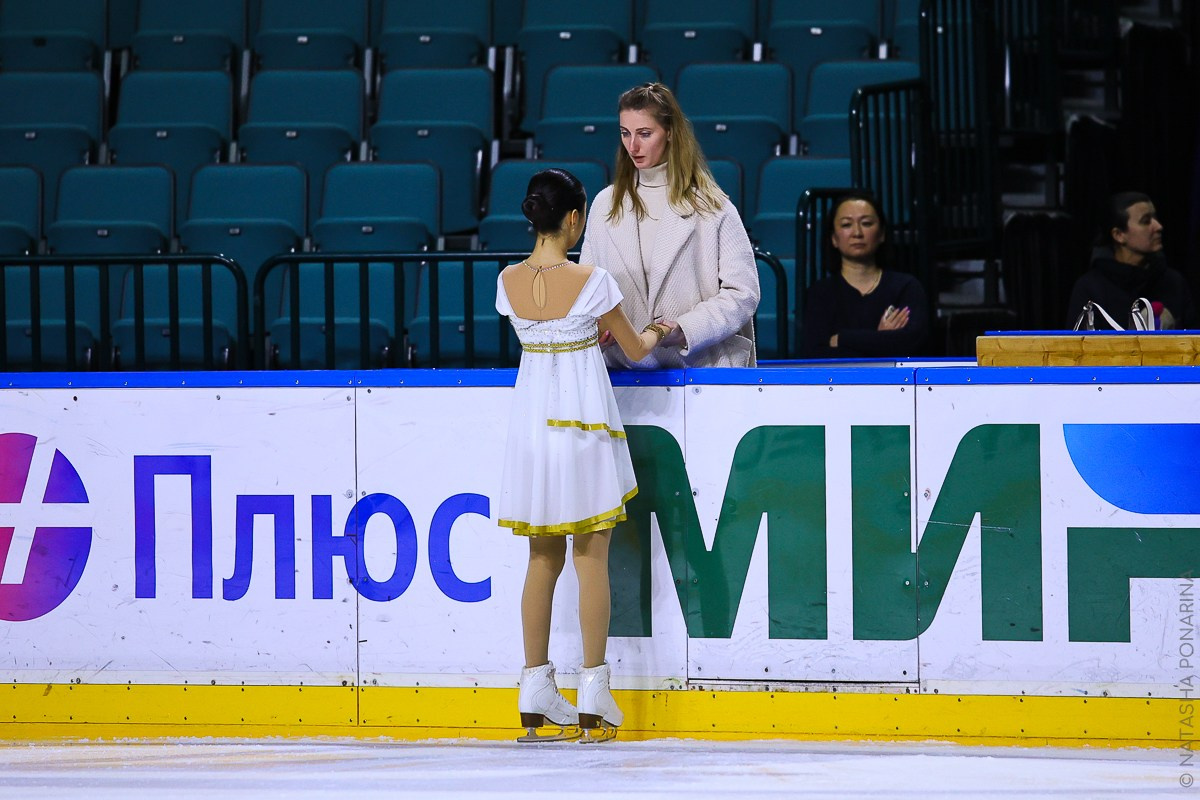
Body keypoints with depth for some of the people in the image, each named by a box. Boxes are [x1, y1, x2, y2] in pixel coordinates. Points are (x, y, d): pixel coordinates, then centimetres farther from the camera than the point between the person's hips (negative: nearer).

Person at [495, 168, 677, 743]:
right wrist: (657, 333, 21)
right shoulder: (590, 282, -14)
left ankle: (536, 697, 11)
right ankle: (593, 699, 0)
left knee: (543, 558, 12)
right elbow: (635, 350, -2)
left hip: (533, 421, 4)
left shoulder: (509, 281, -1)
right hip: (584, 421, -4)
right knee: (591, 556, 2)